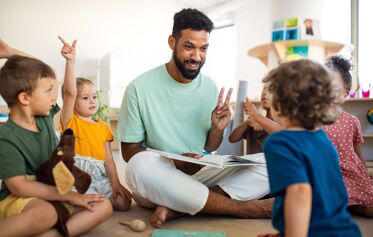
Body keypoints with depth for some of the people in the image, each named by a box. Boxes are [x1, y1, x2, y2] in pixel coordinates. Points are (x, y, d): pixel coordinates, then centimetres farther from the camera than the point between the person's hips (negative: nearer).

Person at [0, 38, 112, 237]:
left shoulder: (45, 117, 3)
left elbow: (40, 71, 16)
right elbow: (19, 187, -21)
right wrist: (69, 195, -22)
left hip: (51, 196, 8)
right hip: (18, 200, -7)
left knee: (104, 207, -14)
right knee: (46, 213, -42)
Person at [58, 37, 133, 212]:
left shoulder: (103, 127, 13)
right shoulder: (70, 121, 0)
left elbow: (108, 158, 7)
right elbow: (69, 93, -17)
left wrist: (115, 183, -5)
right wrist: (70, 61, -27)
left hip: (101, 177, 6)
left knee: (124, 203, -10)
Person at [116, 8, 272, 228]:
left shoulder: (211, 87, 2)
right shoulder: (140, 87, -10)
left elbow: (209, 150, 9)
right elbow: (129, 150, -7)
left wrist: (217, 129, -14)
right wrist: (176, 164, -23)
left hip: (199, 174, 4)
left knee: (264, 171, -14)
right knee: (140, 166, -37)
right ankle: (243, 208, -22)